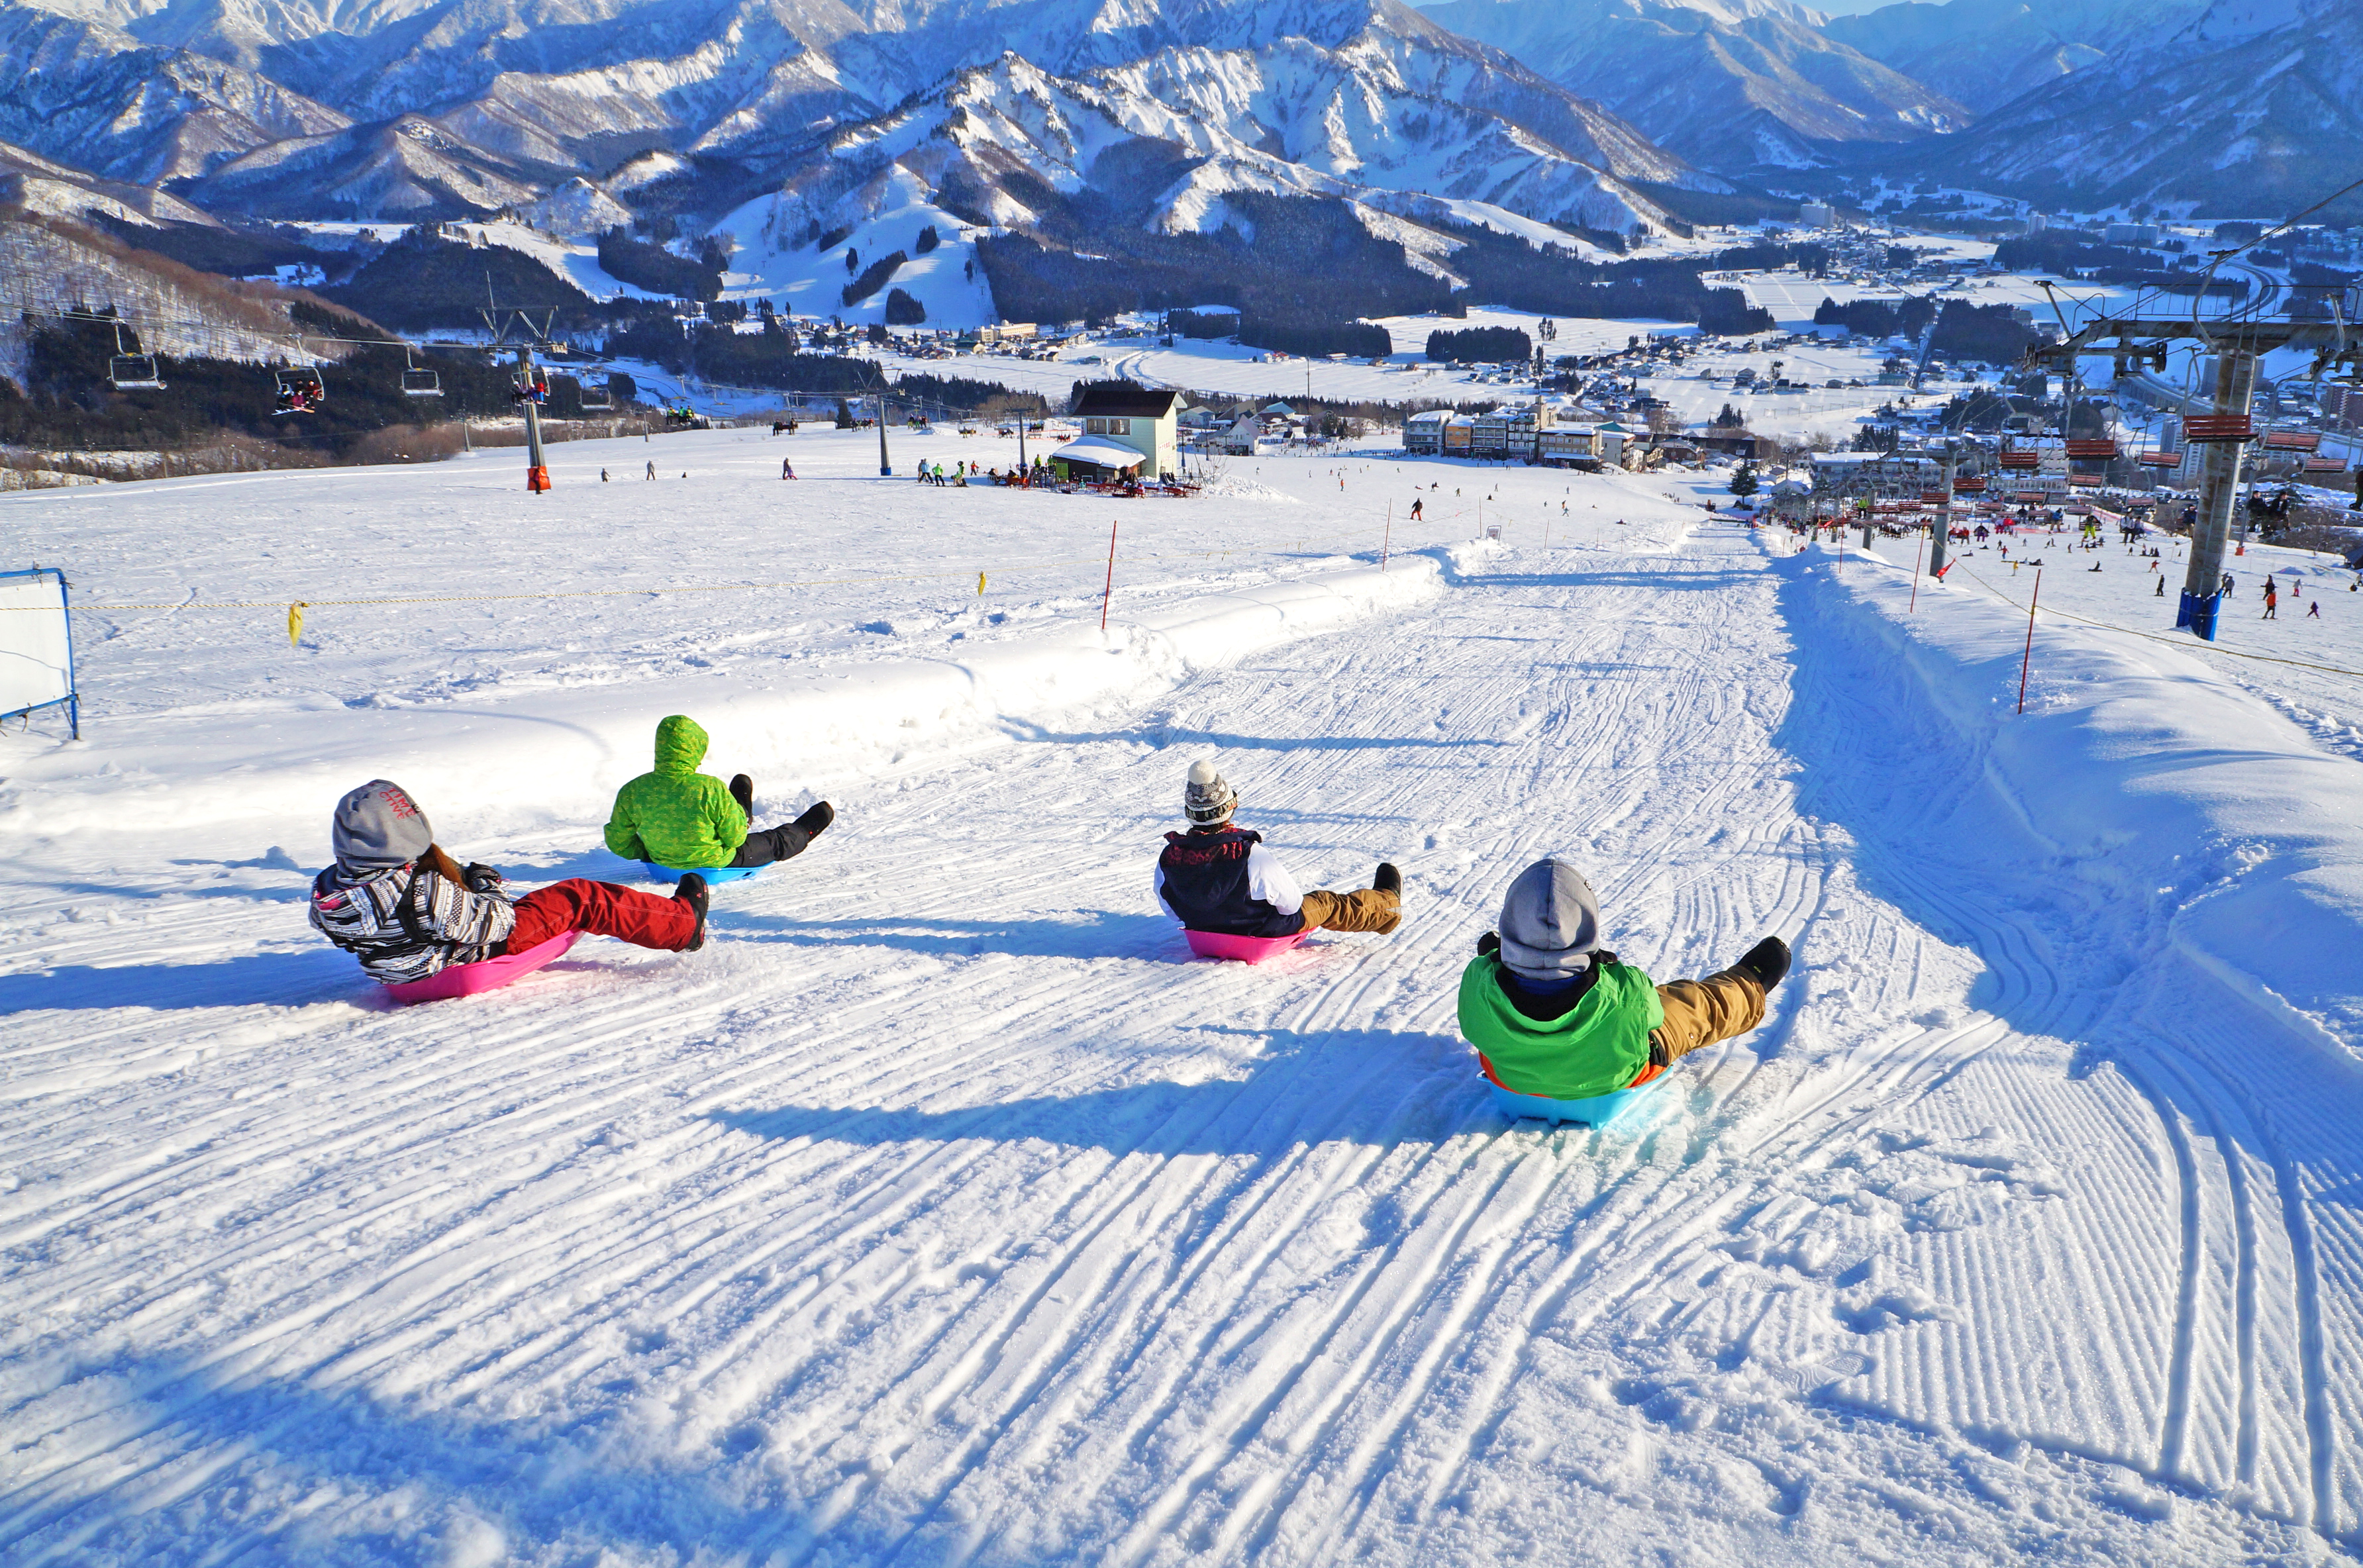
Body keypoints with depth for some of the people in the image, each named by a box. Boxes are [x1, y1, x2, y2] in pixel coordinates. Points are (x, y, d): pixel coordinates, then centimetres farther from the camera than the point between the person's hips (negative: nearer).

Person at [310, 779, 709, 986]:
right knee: (582, 900, 3)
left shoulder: (326, 893, -17)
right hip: (478, 957, -8)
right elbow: (493, 924, -26)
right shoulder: (426, 893, -39)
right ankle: (684, 923, 23)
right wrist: (486, 882, -7)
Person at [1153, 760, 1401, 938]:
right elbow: (1291, 903, -22)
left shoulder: (1169, 856, -25)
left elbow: (1169, 906, -5)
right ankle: (1387, 907, 51)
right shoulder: (1251, 855, -37)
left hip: (1204, 933, 4)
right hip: (1264, 932, -4)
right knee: (1329, 904, 23)